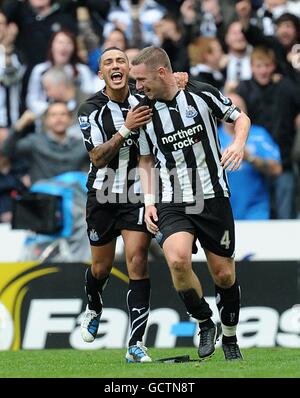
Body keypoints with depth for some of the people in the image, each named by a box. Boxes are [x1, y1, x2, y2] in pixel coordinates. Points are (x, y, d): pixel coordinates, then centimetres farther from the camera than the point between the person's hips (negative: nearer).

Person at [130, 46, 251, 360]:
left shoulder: (203, 94, -5)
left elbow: (240, 118, 10)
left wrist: (239, 142, -10)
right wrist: (149, 201, 6)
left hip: (213, 197, -1)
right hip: (172, 204, 1)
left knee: (223, 274, 3)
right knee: (177, 259, -25)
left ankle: (229, 337, 28)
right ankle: (203, 323, -1)